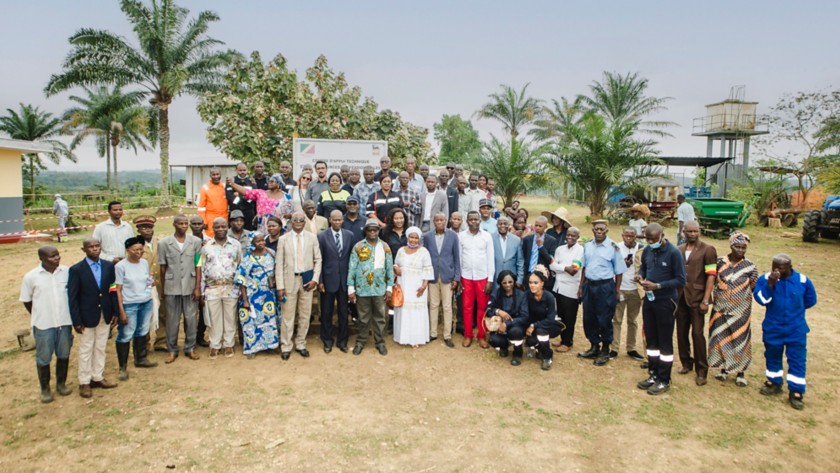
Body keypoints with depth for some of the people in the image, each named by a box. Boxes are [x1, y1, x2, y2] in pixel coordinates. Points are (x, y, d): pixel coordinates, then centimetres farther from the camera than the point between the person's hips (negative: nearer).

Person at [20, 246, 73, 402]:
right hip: (43, 324, -1)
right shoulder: (31, 277, -10)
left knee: (63, 354, 15)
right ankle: (45, 389, 28)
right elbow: (26, 300, 2)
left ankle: (61, 383, 34)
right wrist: (39, 316, 7)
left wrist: (70, 313, 6)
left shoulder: (68, 271, -8)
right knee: (43, 358, 11)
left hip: (65, 322, 2)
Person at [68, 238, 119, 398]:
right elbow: (72, 297, -10)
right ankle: (84, 382, 21)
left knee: (100, 348, 14)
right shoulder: (76, 269, -11)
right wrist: (76, 321, -12)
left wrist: (116, 312, 2)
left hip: (105, 316, 4)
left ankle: (98, 377, 27)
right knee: (86, 350, 8)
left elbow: (113, 290, 4)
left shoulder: (108, 266, 0)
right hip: (87, 317, -3)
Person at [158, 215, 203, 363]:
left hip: (190, 287, 1)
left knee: (191, 319, 7)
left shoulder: (196, 241, 0)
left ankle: (190, 348, 22)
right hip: (172, 287, 0)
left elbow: (198, 266, 0)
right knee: (172, 320, 8)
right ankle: (172, 350, 21)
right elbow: (162, 268, 3)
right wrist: (163, 290, 4)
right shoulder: (164, 243, -1)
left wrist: (198, 287, -3)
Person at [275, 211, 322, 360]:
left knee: (305, 315, 8)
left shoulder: (312, 237, 4)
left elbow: (318, 260, 5)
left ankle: (300, 344, 22)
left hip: (307, 280, 1)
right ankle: (286, 346, 15)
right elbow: (279, 264, -1)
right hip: (289, 280, -1)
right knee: (287, 315, 3)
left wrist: (315, 279, -6)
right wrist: (280, 286, -7)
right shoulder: (283, 239, 1)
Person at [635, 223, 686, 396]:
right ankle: (653, 375, 27)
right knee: (650, 340, 14)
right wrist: (640, 276, -5)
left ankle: (664, 381, 15)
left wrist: (657, 286, -22)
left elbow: (681, 280, -14)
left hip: (665, 302, -6)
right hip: (648, 300, 6)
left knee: (665, 342, 4)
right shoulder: (647, 251, 2)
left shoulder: (673, 252, -15)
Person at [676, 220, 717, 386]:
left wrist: (705, 300, -13)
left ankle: (701, 370, 10)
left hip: (697, 298, -4)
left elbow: (711, 276, -8)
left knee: (697, 334, -1)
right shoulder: (679, 250, 8)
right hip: (680, 298, 4)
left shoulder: (707, 250, -5)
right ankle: (686, 363, 28)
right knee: (681, 332, 11)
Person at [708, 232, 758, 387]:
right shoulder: (720, 262, -2)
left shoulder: (750, 266, -5)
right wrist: (713, 298, -4)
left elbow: (755, 288, -1)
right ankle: (724, 368, 27)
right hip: (721, 309, 1)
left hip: (740, 311, -1)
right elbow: (712, 281, 5)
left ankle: (740, 372, 22)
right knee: (720, 338, 9)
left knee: (739, 339, 6)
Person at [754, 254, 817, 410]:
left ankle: (796, 392, 9)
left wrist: (794, 308, 7)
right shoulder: (765, 278, -10)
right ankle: (774, 383, 34)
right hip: (772, 328, 1)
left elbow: (810, 300, 8)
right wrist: (770, 284, -31)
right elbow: (761, 299, -21)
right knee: (772, 356, 15)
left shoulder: (802, 280, -8)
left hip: (796, 330, -1)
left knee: (797, 360, 1)